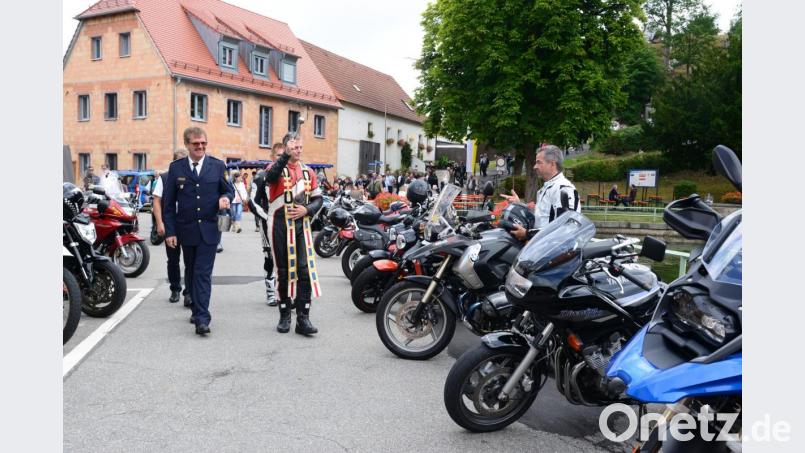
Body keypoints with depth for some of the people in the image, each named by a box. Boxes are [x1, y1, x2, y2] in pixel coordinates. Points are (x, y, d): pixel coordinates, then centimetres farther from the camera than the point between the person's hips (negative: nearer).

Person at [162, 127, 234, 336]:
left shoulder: (218, 166, 1)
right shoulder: (176, 168, 3)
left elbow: (229, 189, 10)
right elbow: (168, 202, 3)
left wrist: (225, 197, -15)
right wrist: (170, 231, -2)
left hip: (209, 229, -2)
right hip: (186, 230, 2)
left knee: (203, 273, -7)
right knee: (191, 272, 13)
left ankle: (202, 318, -9)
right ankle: (197, 310, 28)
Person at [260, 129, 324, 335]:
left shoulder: (308, 171, 12)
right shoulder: (276, 167, 0)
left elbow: (318, 199, 13)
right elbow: (270, 177, -26)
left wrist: (307, 209, -6)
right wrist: (286, 155, -32)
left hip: (301, 224, 3)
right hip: (280, 225, -3)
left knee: (305, 270, -5)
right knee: (284, 271, 7)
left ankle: (303, 318, -1)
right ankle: (285, 316, 19)